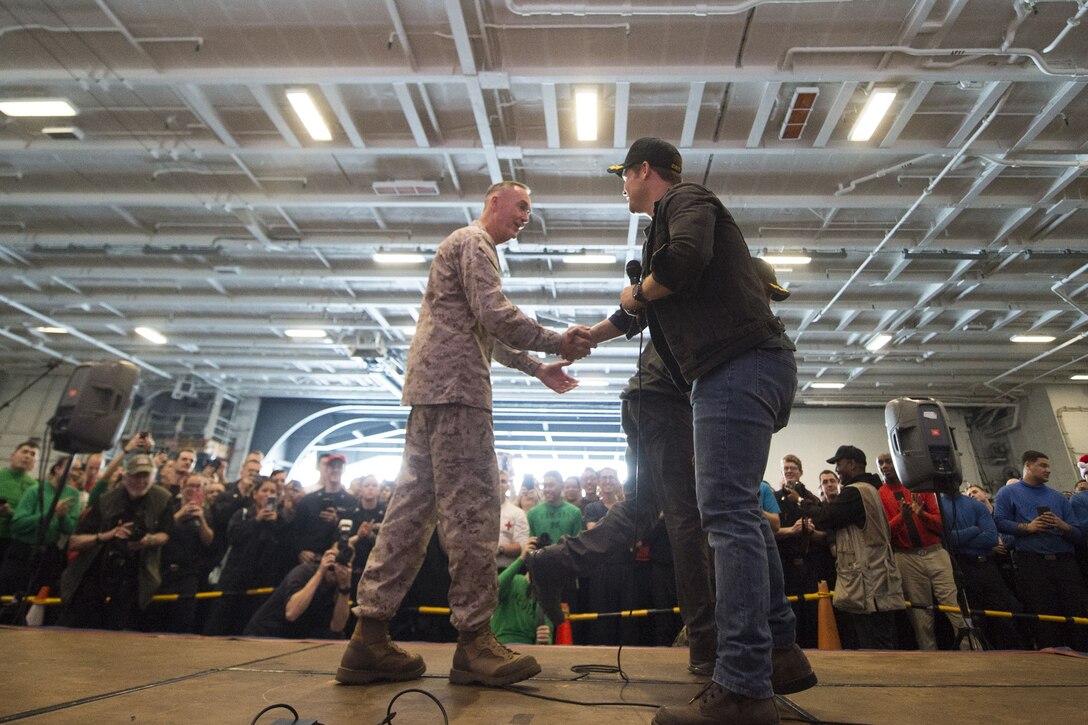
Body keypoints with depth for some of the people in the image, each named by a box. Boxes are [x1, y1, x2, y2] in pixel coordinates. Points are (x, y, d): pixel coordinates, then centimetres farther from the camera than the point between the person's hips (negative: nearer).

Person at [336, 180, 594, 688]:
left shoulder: (467, 245, 32)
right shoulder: (474, 242, 0)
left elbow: (487, 337, 30)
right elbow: (495, 316, -14)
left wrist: (538, 369, 25)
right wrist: (558, 342, -5)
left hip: (431, 386, 10)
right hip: (455, 386, -10)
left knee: (414, 507, 6)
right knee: (471, 508, -9)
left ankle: (370, 637, 9)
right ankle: (473, 640, -3)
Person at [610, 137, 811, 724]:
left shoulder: (685, 198, 2)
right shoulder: (671, 221, 29)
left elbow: (686, 259, -21)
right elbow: (655, 310, 33)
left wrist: (637, 293, -4)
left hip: (740, 364, -10)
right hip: (749, 367, 10)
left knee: (728, 511, -14)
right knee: (738, 507, 15)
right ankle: (781, 649, 25)